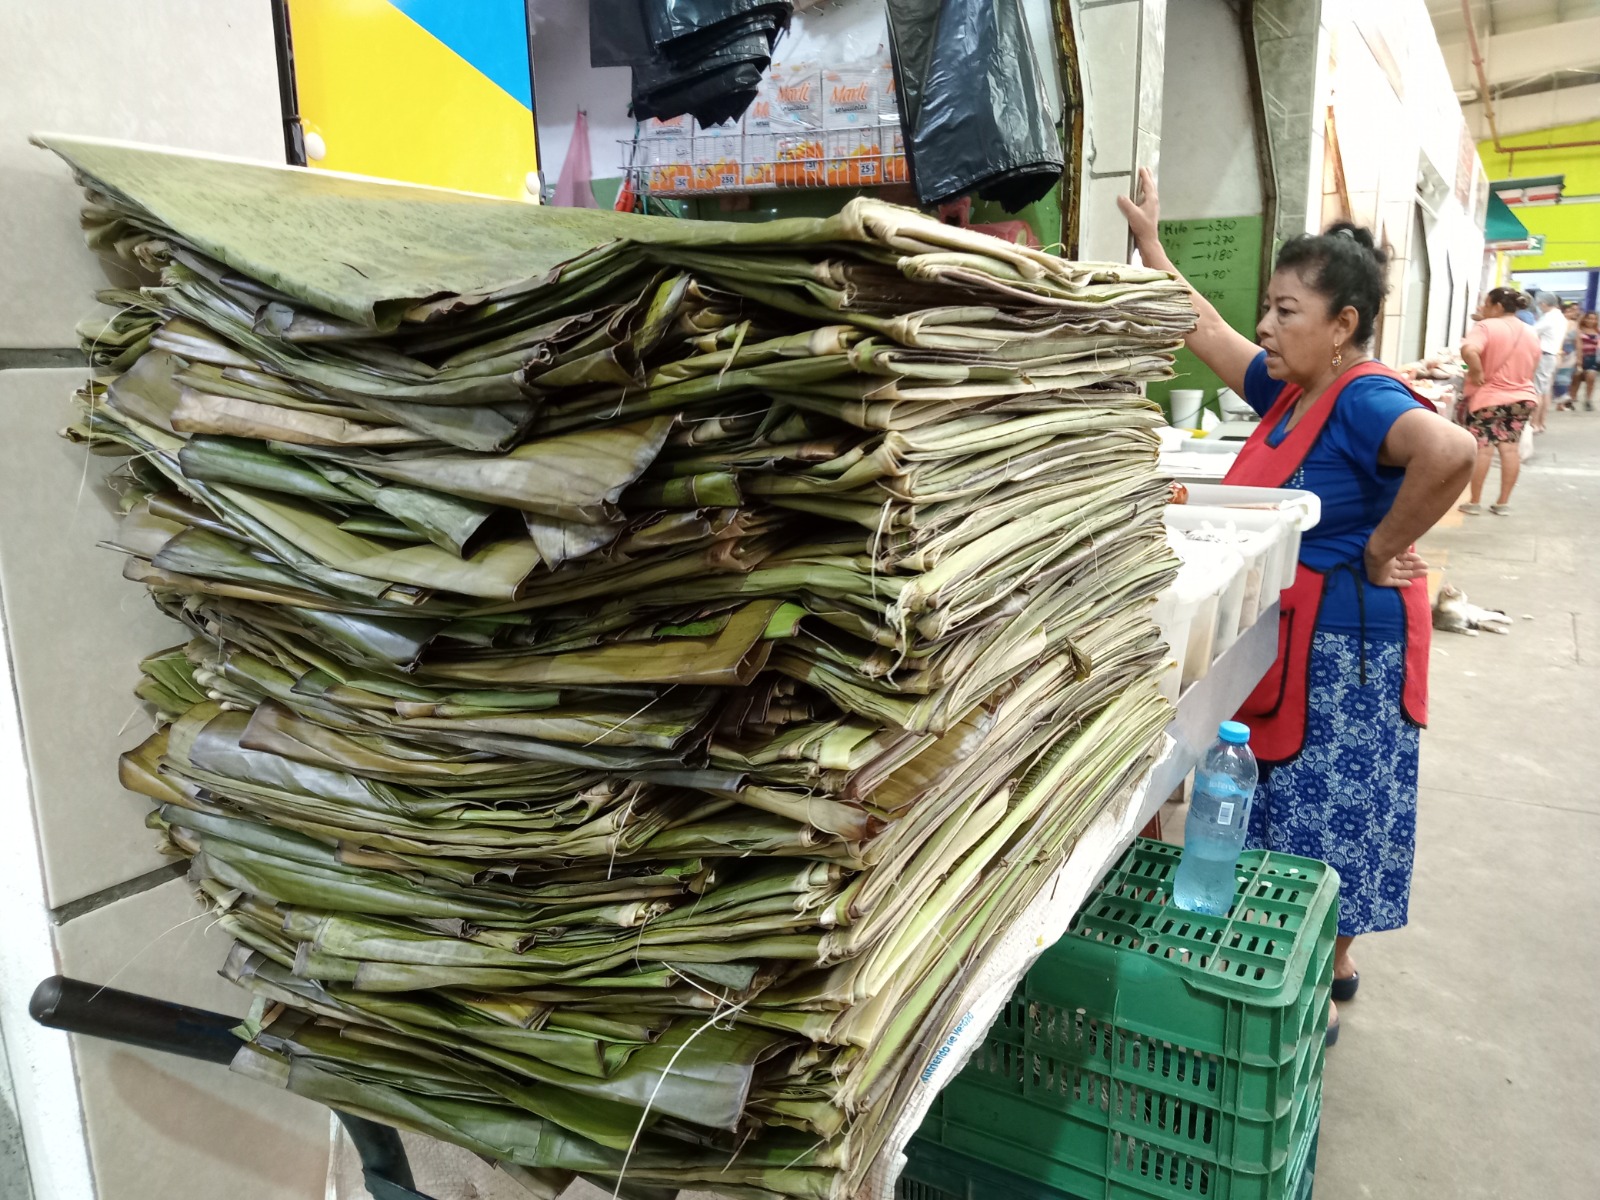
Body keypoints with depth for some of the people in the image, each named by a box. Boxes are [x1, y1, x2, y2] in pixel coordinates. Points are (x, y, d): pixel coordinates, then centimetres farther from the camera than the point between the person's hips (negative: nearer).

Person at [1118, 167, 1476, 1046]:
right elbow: (1207, 332, 17)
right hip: (1282, 641, 9)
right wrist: (1150, 245, 19)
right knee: (1295, 813, 19)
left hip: (1343, 650, -9)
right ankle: (1327, 967, 39)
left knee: (1328, 821, 6)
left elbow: (1450, 451, -40)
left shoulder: (1364, 401, -20)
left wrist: (1380, 549, -27)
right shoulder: (1288, 392, 6)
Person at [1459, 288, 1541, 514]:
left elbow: (1469, 350, -32)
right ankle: (1503, 503, 11)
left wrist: (1477, 373, -21)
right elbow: (1530, 369, 16)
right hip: (1522, 397, 6)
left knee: (1482, 448, -2)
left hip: (1488, 397, -6)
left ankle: (1474, 502, 3)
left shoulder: (1486, 326, -13)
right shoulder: (1531, 333, 10)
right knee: (1510, 447, 8)